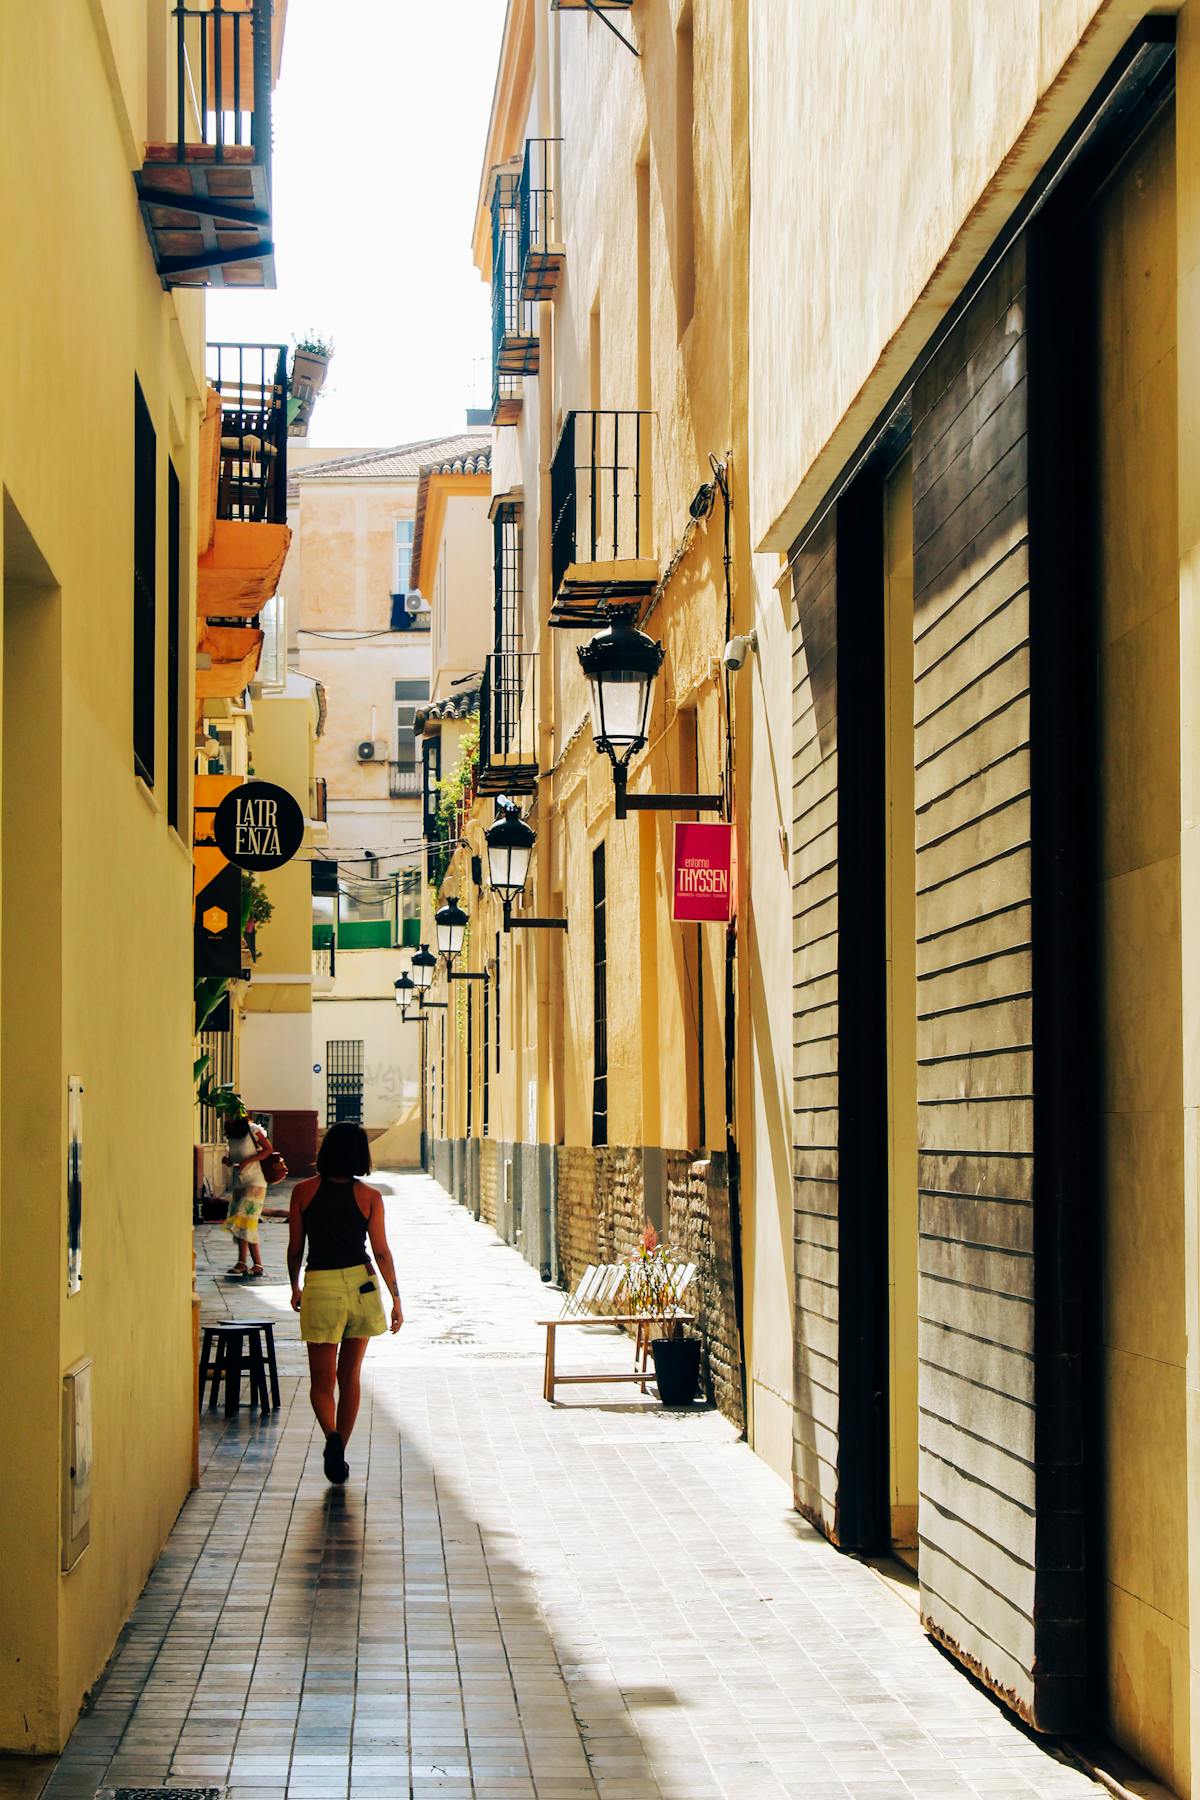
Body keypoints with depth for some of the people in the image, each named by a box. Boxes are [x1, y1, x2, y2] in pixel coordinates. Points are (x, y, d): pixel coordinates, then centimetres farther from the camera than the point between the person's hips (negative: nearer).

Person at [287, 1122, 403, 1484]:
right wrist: (396, 1299, 2)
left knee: (322, 1380, 4)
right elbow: (381, 1252, -4)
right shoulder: (369, 1196, -4)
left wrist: (295, 1287, 20)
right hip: (361, 1283, 1)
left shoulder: (303, 1191, -4)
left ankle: (332, 1436, -22)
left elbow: (295, 1248, 3)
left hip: (320, 1286, -1)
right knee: (350, 1376, 15)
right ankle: (340, 1454, 21)